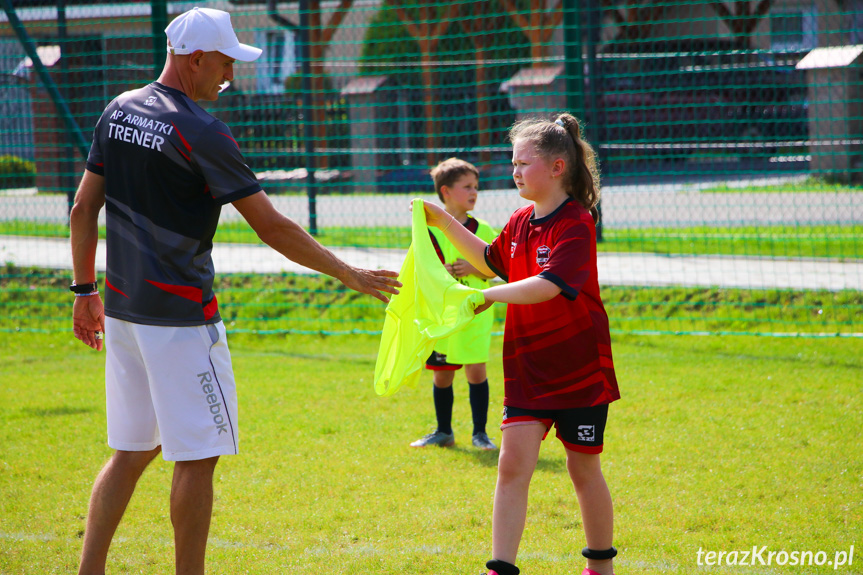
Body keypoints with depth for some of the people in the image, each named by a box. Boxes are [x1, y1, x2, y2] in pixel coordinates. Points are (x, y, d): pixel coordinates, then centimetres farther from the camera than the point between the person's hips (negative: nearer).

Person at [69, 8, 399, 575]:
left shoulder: (119, 111, 8)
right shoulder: (201, 132, -15)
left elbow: (83, 209, 12)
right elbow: (271, 226, -14)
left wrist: (86, 289, 21)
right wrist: (349, 274, -6)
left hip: (122, 309, 8)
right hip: (180, 315, -8)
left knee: (132, 452, 14)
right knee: (197, 456, 0)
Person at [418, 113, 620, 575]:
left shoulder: (576, 224, -16)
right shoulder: (520, 222, 8)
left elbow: (549, 285, -30)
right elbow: (492, 262, 27)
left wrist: (491, 296, -38)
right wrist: (445, 224, 18)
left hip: (578, 368, -6)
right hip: (527, 366, 6)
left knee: (583, 468, 7)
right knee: (513, 463, -5)